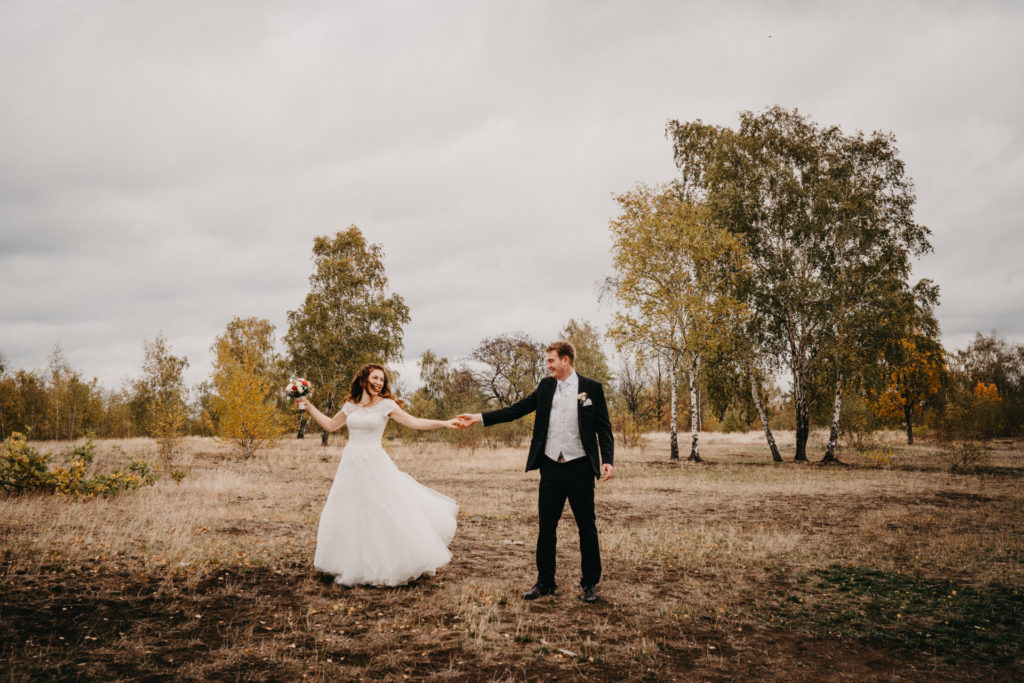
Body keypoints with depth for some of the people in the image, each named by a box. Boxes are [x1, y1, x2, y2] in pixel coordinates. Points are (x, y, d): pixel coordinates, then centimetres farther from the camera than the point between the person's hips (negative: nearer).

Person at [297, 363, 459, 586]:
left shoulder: (385, 405, -1)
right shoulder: (350, 405, 9)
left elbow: (415, 422, -5)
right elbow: (330, 425, 21)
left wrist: (444, 423, -15)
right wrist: (308, 407, 19)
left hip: (375, 464, -3)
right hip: (351, 465, 4)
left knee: (386, 514, -5)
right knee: (349, 517, 7)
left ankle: (398, 566, 10)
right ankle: (352, 567, 21)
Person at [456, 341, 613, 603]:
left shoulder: (592, 388, -2)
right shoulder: (546, 386, 9)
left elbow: (603, 427, -1)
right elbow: (517, 410, 7)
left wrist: (607, 460, -13)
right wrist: (478, 418, 0)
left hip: (580, 468, -3)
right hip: (551, 467, 4)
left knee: (587, 527, 5)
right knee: (546, 527, 8)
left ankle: (590, 583, 19)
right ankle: (545, 582, 22)